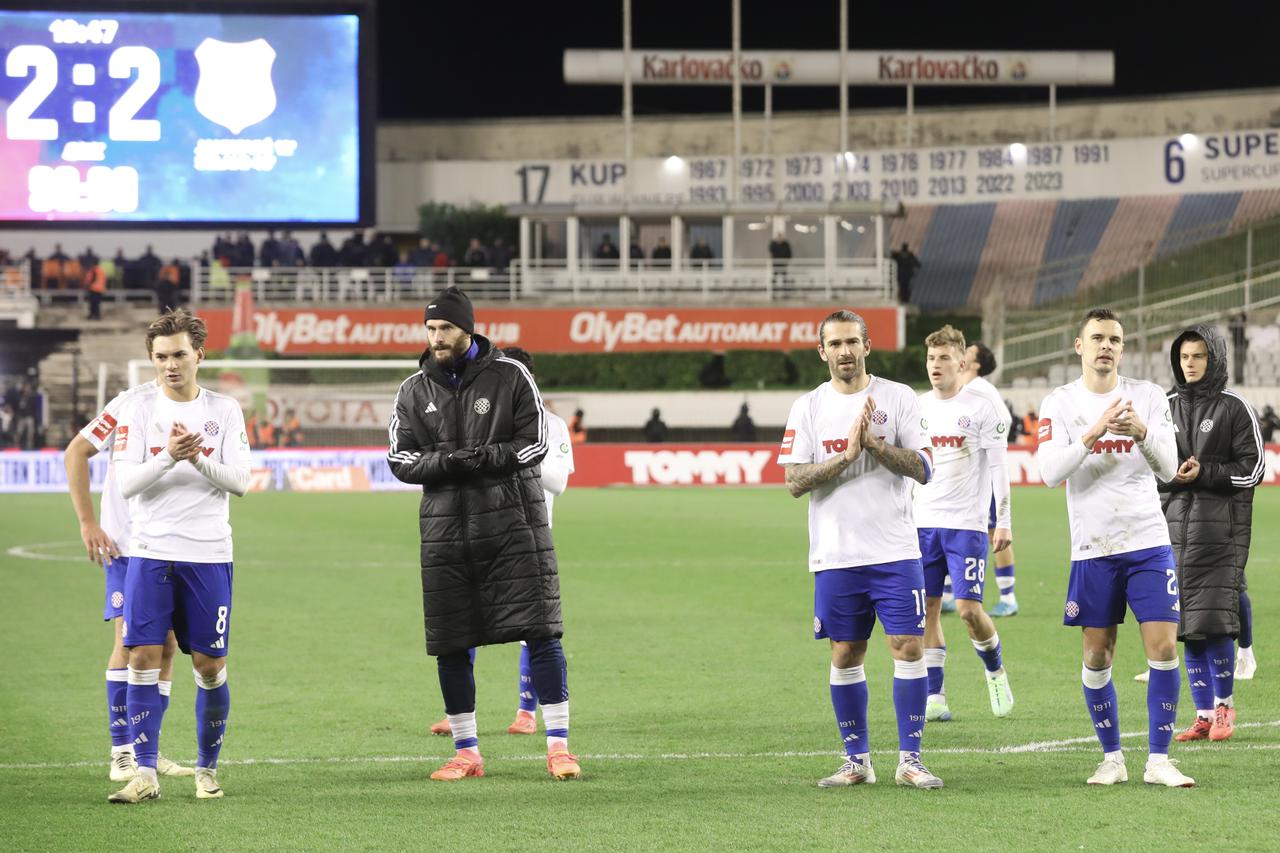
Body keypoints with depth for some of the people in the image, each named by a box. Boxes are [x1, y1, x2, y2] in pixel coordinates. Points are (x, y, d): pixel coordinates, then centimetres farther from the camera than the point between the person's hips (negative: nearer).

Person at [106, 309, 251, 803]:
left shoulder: (224, 410, 5)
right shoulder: (138, 411, 3)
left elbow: (240, 482, -1)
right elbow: (126, 483, -5)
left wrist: (199, 460, -18)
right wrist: (168, 456, -21)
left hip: (208, 555, 0)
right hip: (150, 552, 0)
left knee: (210, 665, 2)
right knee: (143, 656, -8)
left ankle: (207, 769, 16)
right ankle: (145, 774, -6)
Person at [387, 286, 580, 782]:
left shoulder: (510, 377, 1)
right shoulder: (414, 392, 9)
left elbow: (535, 442, -3)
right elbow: (400, 460, 3)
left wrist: (485, 457, -18)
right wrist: (447, 462, -15)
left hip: (513, 523, -3)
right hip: (445, 531, 3)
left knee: (540, 632, -7)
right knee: (449, 646, 3)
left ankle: (558, 745, -3)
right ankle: (466, 752, 15)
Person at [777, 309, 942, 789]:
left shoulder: (898, 398, 3)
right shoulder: (808, 408, 5)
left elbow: (923, 468, -3)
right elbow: (795, 481, -3)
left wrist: (874, 443, -15)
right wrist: (847, 454, -14)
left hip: (895, 552, -1)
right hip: (835, 556, 1)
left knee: (908, 647, -6)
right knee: (845, 655, 5)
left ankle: (910, 760, 0)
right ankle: (857, 761, 16)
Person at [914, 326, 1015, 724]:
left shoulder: (982, 407, -3)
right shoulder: (917, 408, 11)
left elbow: (998, 466, -4)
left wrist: (1004, 522, -9)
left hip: (967, 524, -5)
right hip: (923, 523, 5)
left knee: (968, 607, -11)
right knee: (927, 608, 1)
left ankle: (995, 670, 17)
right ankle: (935, 697, 6)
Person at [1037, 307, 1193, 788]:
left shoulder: (1148, 397, 3)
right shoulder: (1059, 404, 0)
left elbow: (1168, 470, -3)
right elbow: (1050, 472, -13)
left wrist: (1143, 433, -22)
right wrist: (1094, 433, -25)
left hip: (1149, 544, 0)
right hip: (1093, 549, 0)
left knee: (1164, 647, -8)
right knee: (1097, 657, 3)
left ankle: (1158, 761, -2)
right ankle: (1112, 758, 16)